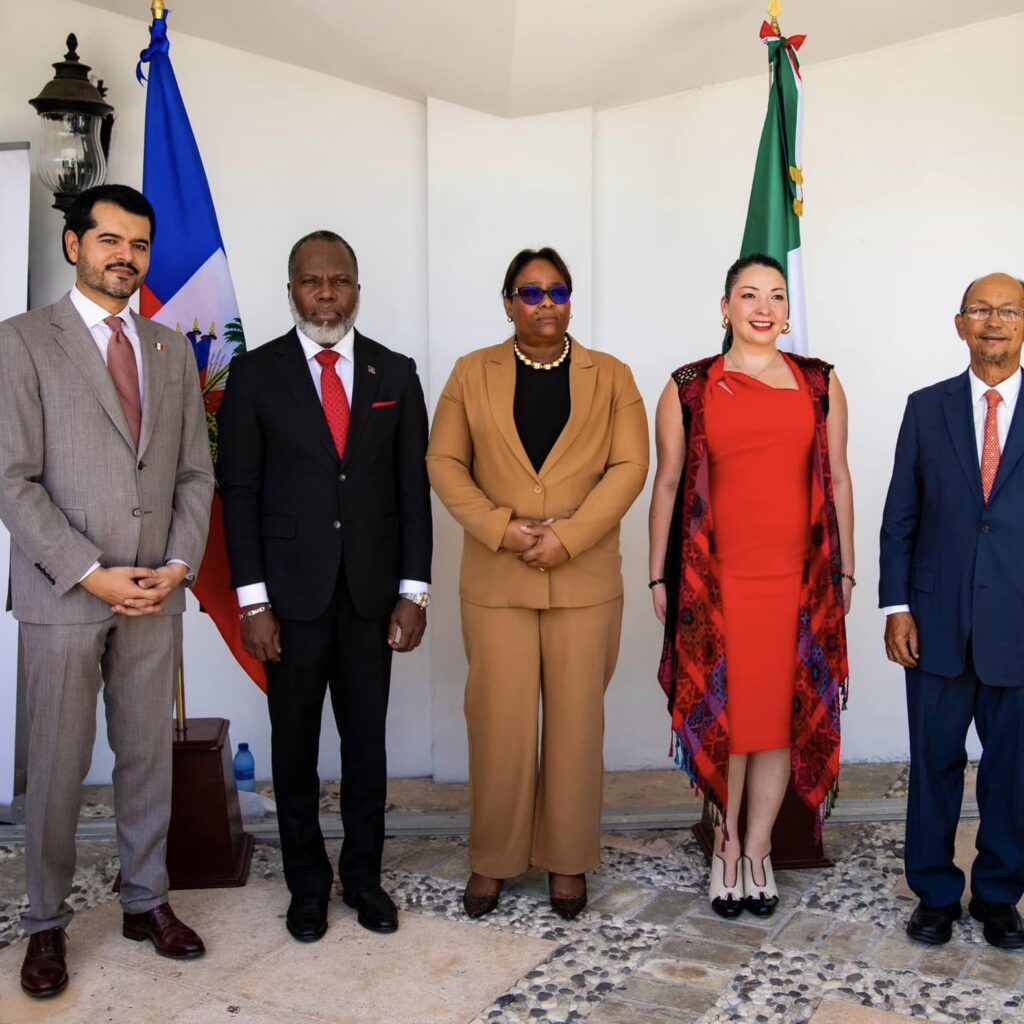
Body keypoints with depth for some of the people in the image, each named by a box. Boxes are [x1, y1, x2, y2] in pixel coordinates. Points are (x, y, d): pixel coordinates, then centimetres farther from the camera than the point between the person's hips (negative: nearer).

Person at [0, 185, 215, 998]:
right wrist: (93, 574, -14)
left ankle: (147, 900, 27)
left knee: (149, 755, 12)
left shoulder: (172, 349, 11)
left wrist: (179, 565, -3)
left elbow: (195, 472, 11)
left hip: (157, 593, 4)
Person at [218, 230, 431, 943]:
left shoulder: (395, 373, 5)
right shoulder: (256, 374, 0)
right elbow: (239, 492, -2)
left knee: (367, 742, 10)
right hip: (291, 594, -1)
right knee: (295, 747, 9)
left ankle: (364, 874, 27)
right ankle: (308, 882, 26)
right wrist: (252, 600, -7)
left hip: (372, 594, 1)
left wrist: (414, 590, -1)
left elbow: (414, 487, 4)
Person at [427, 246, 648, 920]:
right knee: (499, 722, 2)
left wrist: (568, 536, -13)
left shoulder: (612, 377, 7)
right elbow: (445, 462, 3)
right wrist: (502, 529, -11)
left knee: (577, 721, 5)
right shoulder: (473, 374, 8)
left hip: (585, 579, 0)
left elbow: (630, 467, -1)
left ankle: (568, 859, 20)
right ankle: (493, 860, 18)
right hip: (495, 579, 0)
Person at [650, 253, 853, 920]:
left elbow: (837, 481, 10)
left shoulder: (821, 383, 8)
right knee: (722, 712, 5)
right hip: (714, 577, -1)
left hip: (799, 576, 1)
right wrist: (659, 576, 4)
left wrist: (844, 570, 9)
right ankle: (727, 841, 22)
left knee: (784, 712, 6)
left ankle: (757, 848, 20)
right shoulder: (688, 388, 4)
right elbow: (667, 483, 5)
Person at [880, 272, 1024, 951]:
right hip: (939, 622, 1)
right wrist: (897, 605, -2)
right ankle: (935, 893, 25)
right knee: (935, 762, 9)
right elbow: (900, 515, 5)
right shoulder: (928, 408, 5)